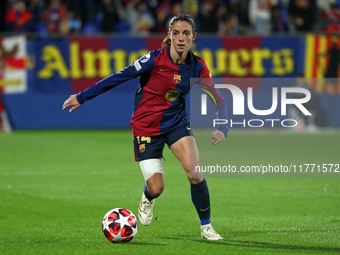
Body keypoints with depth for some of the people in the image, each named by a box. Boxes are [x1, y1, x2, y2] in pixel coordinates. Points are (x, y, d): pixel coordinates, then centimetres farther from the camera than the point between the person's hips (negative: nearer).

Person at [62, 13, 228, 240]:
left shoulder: (198, 67, -9)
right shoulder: (155, 59, -19)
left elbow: (217, 100, -7)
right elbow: (119, 77, -14)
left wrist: (222, 128, -26)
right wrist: (82, 97, -11)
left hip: (177, 123, 2)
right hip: (146, 126, -2)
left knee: (195, 173, -20)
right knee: (156, 188, -6)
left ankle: (206, 227, 0)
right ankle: (147, 199, 35)